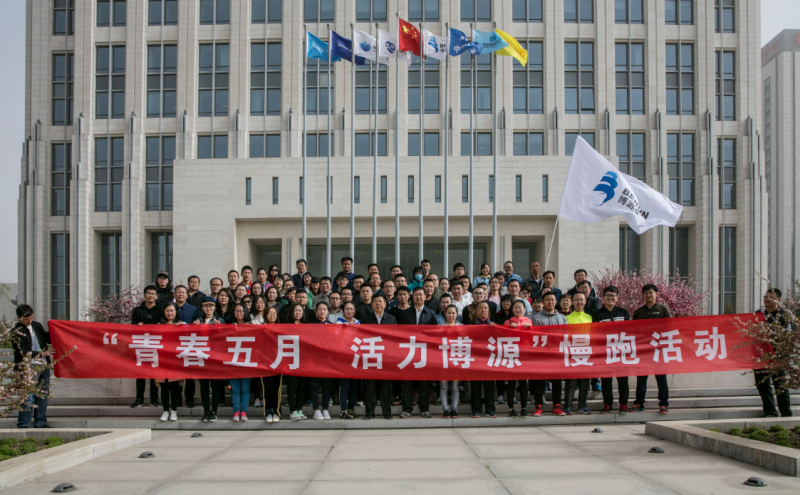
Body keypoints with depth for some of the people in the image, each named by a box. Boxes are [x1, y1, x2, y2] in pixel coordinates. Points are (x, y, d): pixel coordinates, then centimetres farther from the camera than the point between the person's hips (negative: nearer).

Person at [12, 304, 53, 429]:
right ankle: (23, 425, 0)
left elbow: (48, 338, 23)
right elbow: (22, 353, -11)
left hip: (44, 365, 6)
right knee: (29, 397, -9)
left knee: (43, 395, 9)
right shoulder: (16, 332, -5)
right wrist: (41, 354, -14)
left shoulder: (37, 325, 13)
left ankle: (40, 422, 18)